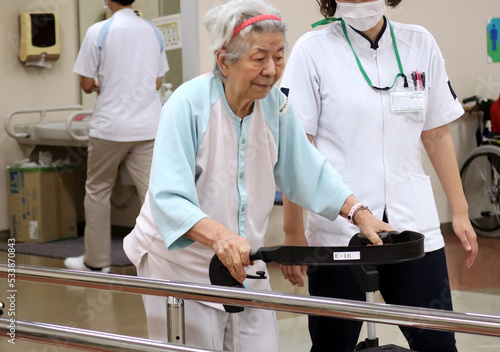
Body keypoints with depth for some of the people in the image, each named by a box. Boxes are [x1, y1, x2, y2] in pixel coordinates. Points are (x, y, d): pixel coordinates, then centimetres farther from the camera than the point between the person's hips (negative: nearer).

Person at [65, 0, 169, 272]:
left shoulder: (98, 32, -9)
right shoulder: (153, 32, 6)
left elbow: (86, 84, -4)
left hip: (110, 126, -3)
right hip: (148, 125, 3)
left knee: (97, 191, 11)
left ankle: (96, 262, 18)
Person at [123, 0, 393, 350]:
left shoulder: (275, 103, -4)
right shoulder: (189, 104, -21)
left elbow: (307, 171, 7)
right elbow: (168, 199, -28)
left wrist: (360, 214, -5)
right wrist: (218, 235, -45)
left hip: (243, 260, 5)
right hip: (180, 261, -5)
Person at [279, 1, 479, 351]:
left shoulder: (420, 43, 7)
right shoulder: (314, 49, -2)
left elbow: (437, 135, 13)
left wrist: (459, 211, 10)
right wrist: (293, 232, -7)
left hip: (413, 225, 3)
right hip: (337, 231, -2)